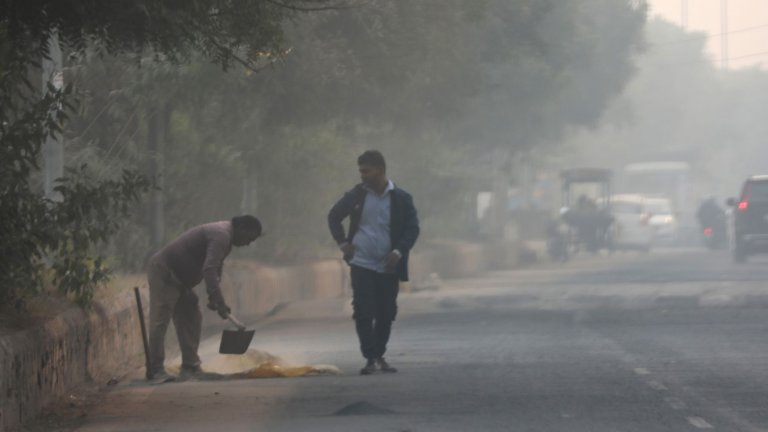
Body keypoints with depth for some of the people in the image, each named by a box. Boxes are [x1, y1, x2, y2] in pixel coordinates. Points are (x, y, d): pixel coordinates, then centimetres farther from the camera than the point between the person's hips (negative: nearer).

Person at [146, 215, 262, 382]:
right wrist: (219, 301, -36)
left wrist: (213, 297, 8)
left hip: (179, 278, 11)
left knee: (191, 319, 10)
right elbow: (209, 269, -33)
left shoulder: (223, 235, 12)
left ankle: (190, 367, 14)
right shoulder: (220, 236, -22)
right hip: (163, 274, -11)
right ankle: (155, 370, -12)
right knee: (160, 320, -11)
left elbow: (215, 268, 20)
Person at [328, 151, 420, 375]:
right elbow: (334, 217, 15)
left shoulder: (401, 198, -2)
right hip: (362, 264, 0)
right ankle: (371, 358, -7)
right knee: (364, 313, -8)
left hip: (389, 267, 0)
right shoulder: (357, 195, 1)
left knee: (386, 314, 6)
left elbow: (412, 228, -1)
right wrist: (342, 242, 3)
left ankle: (379, 356, 20)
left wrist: (399, 251, -15)